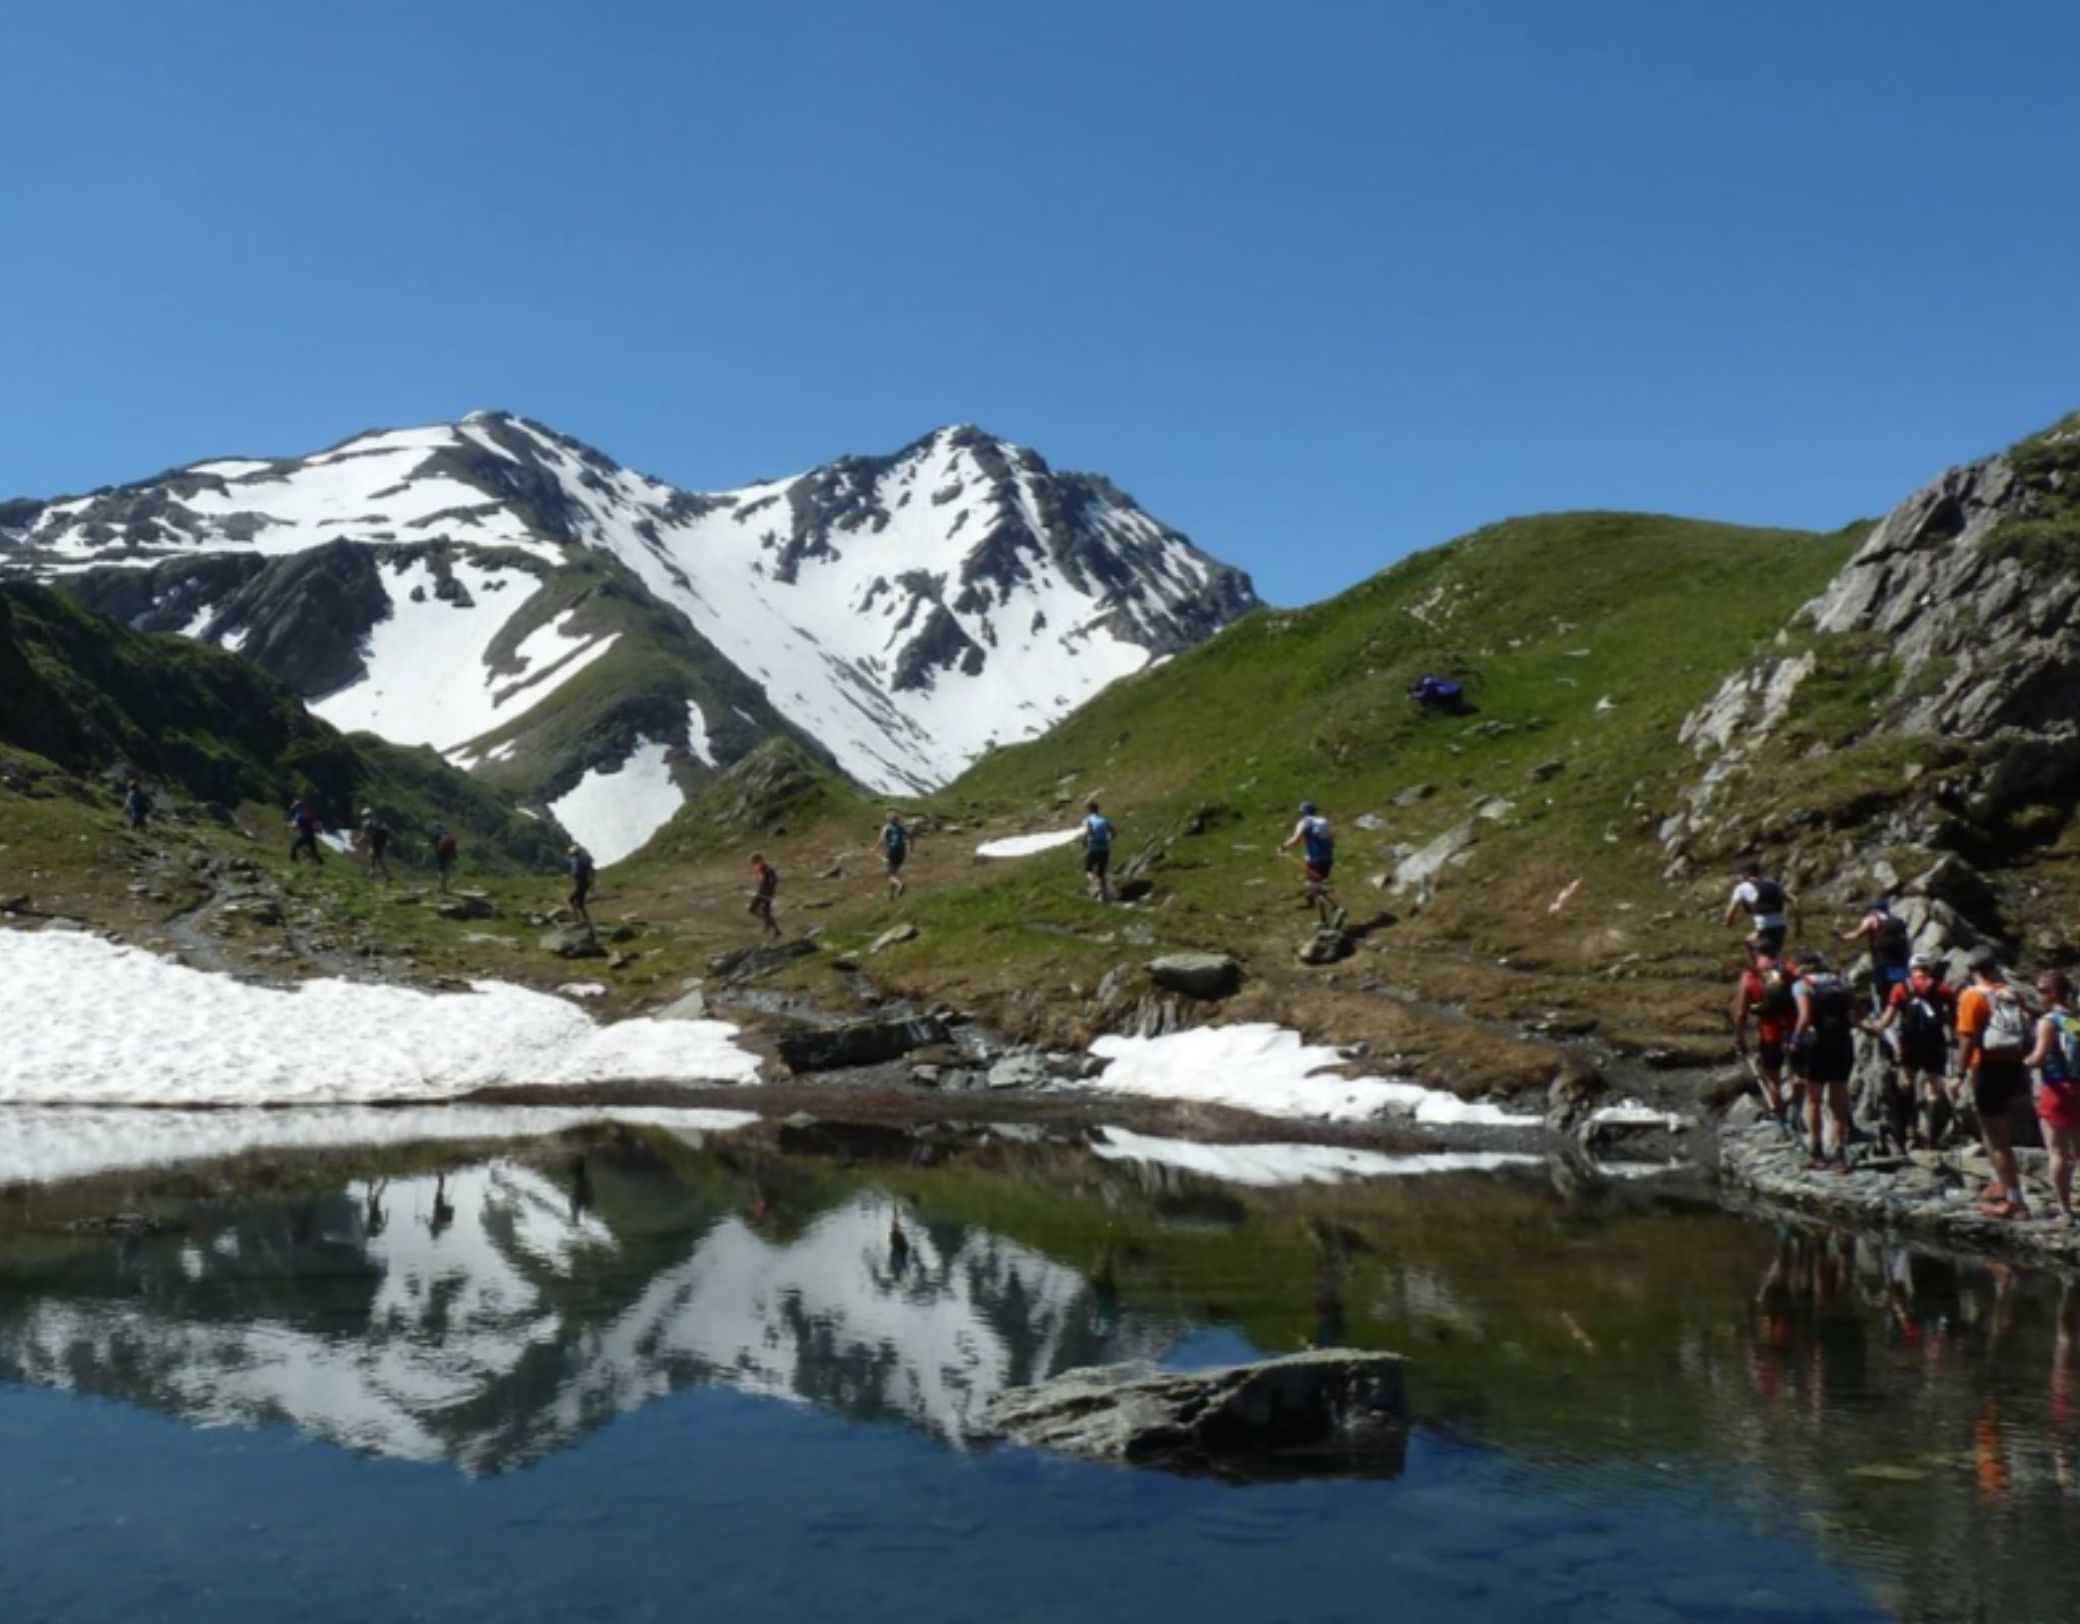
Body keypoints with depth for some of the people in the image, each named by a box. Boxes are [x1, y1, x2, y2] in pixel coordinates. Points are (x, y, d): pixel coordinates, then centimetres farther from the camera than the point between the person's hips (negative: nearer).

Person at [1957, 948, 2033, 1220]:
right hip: (2014, 1068, 6)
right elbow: (2027, 1037, 10)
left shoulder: (1973, 996, -9)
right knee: (2003, 1135, 24)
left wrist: (1961, 1075, -11)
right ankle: (2004, 1185, 34)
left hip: (1989, 1069, -6)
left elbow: (1968, 1039, -16)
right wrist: (2024, 1074, 18)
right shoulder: (2013, 994, 7)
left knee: (1995, 1140, 1)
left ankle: (2014, 1201, 0)